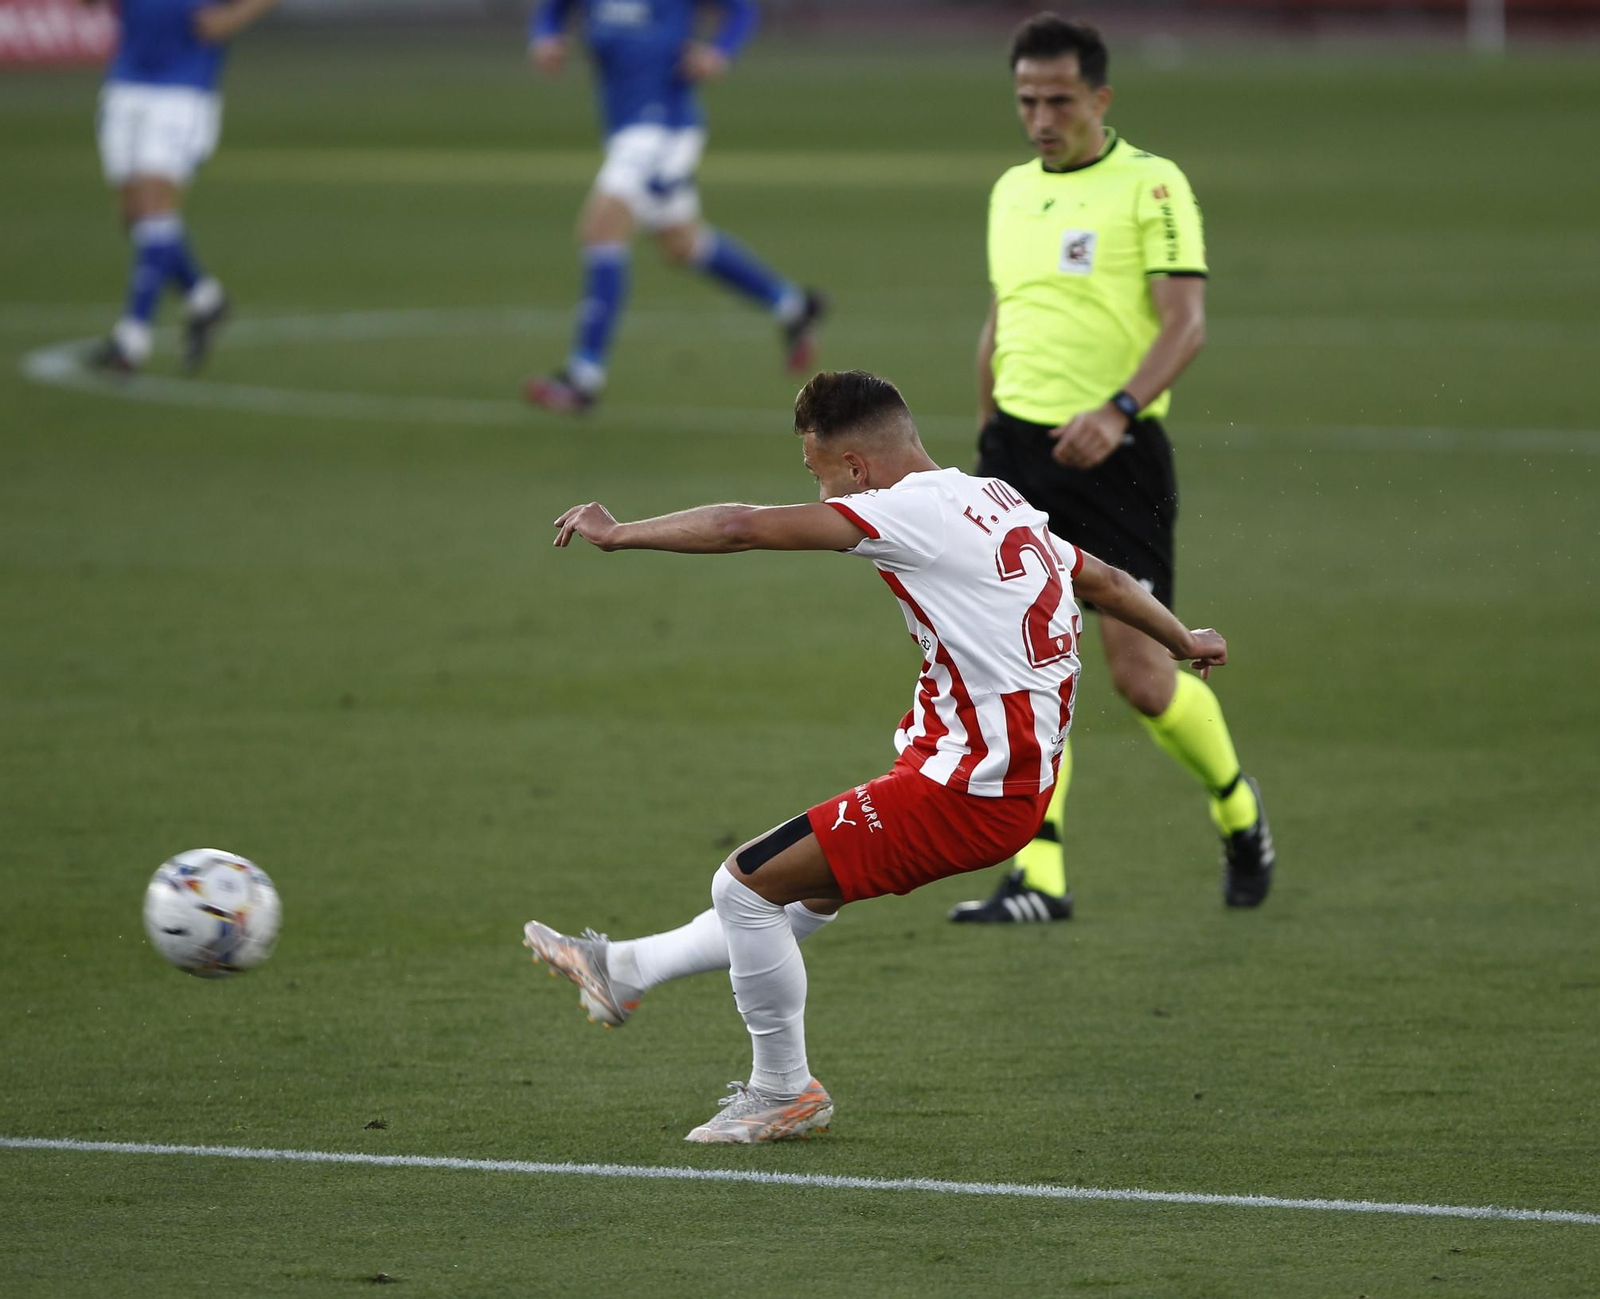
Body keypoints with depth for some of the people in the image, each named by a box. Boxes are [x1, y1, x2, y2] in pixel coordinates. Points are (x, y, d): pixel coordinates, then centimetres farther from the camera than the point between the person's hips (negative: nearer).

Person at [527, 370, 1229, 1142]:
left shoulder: (912, 510, -14)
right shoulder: (998, 504, 12)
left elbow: (740, 528, -18)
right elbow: (1105, 581, 27)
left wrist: (618, 533, -7)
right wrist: (1182, 640, 45)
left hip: (964, 790, -10)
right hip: (1019, 781, 10)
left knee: (746, 883, -3)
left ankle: (784, 1093, 10)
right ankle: (625, 972, 36)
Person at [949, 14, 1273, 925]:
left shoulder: (1152, 185, -6)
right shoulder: (1012, 192, 14)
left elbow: (1186, 320, -15)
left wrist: (1117, 409, -29)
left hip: (1116, 451, -5)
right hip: (1019, 446, 5)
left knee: (1140, 672, -5)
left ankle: (1238, 807, 23)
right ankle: (1039, 876, -4)